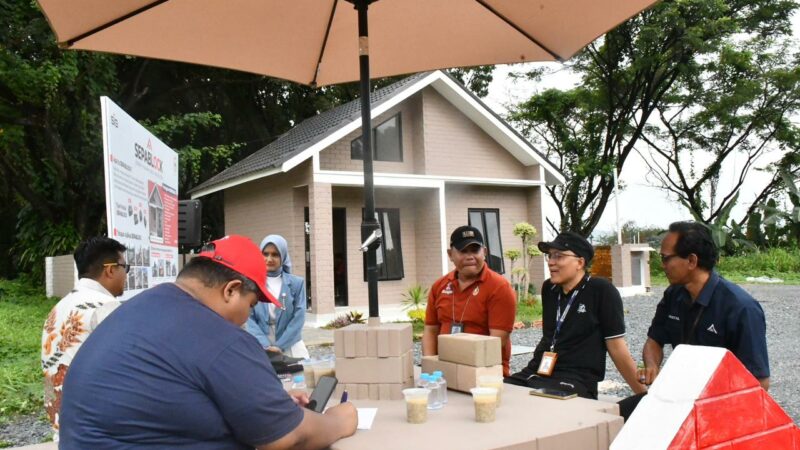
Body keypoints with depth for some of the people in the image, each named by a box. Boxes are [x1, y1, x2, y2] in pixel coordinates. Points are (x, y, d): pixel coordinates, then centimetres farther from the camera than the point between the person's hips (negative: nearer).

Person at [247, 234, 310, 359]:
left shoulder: (297, 283, 2)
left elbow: (299, 318, -3)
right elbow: (249, 319, -3)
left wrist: (279, 346, -11)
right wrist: (266, 346, -14)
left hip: (290, 348, 0)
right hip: (260, 348, 0)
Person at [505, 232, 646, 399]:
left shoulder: (602, 291, -6)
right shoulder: (548, 288, 12)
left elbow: (617, 349, -4)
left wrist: (645, 394, -3)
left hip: (576, 381, -6)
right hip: (537, 373, 6)